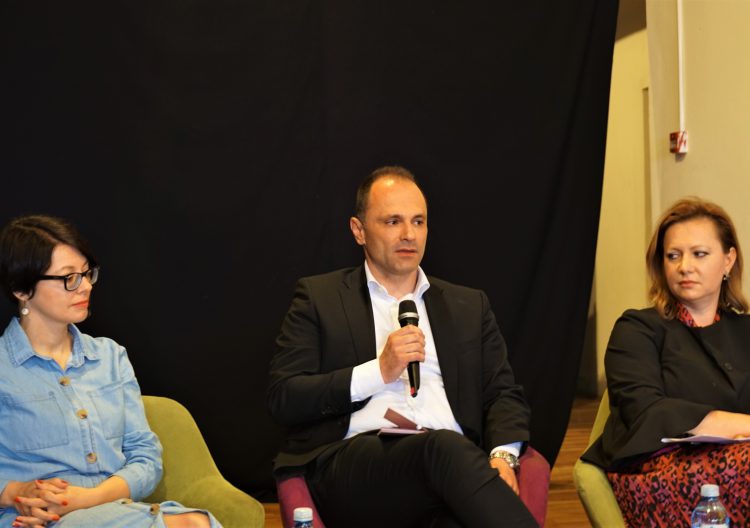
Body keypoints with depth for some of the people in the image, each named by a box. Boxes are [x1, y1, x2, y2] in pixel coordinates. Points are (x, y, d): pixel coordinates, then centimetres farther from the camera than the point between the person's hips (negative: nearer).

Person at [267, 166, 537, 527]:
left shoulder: (469, 306, 24)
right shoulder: (320, 297, 15)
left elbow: (504, 394, 19)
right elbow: (282, 399, 5)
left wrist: (502, 456, -4)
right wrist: (379, 371, -6)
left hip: (448, 461, 2)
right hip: (351, 467, -2)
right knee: (444, 447, -37)